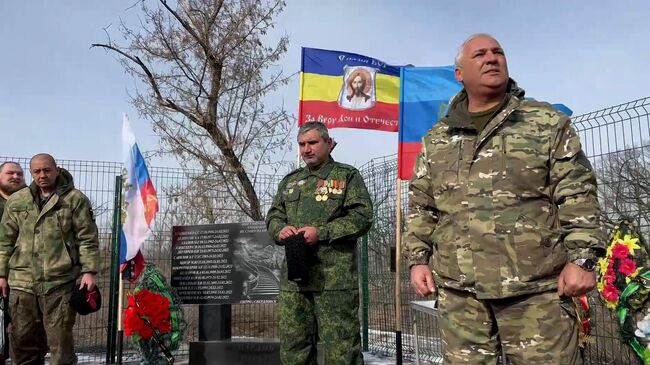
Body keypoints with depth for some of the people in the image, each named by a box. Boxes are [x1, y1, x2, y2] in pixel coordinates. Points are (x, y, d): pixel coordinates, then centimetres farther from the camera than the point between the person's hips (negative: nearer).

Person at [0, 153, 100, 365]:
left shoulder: (75, 199, 0)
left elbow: (87, 239, -3)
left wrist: (89, 270, -10)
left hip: (60, 283, -4)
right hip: (22, 282, 4)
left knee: (60, 341, 1)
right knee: (22, 340, 12)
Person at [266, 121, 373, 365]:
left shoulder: (347, 176, 4)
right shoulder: (290, 181, 20)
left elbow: (362, 217, -7)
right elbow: (273, 216, 20)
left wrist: (321, 232, -15)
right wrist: (280, 229, -4)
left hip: (335, 278, -5)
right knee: (293, 345, 11)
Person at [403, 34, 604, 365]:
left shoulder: (547, 123, 7)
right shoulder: (435, 140, 14)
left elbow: (577, 194, 0)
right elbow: (421, 207, 15)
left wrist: (581, 258, -8)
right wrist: (418, 259, 6)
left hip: (536, 287, -2)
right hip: (459, 289, 3)